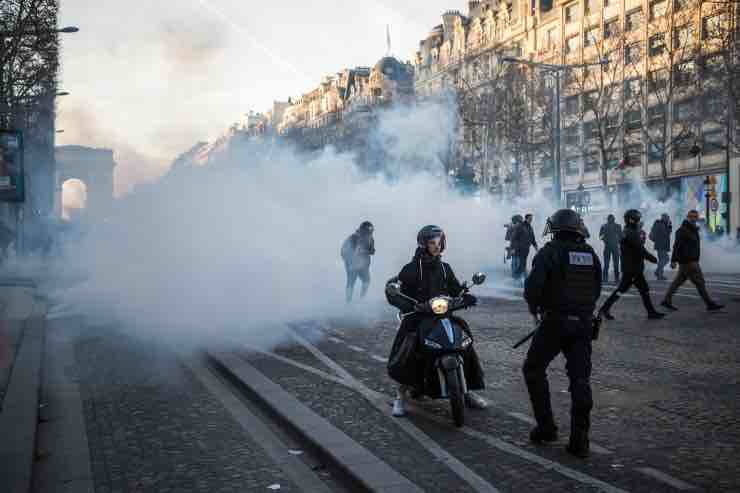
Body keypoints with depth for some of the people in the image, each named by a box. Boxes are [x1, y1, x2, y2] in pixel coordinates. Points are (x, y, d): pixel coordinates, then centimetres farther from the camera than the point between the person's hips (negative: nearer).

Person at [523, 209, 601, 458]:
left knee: (534, 369, 13)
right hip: (584, 323, 5)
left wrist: (534, 306, 1)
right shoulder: (591, 254, 9)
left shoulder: (550, 252, -8)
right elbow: (596, 290, 14)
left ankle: (546, 426, 13)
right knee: (580, 379, 7)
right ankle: (579, 440, 7)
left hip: (556, 322, -5)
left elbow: (533, 285, -18)